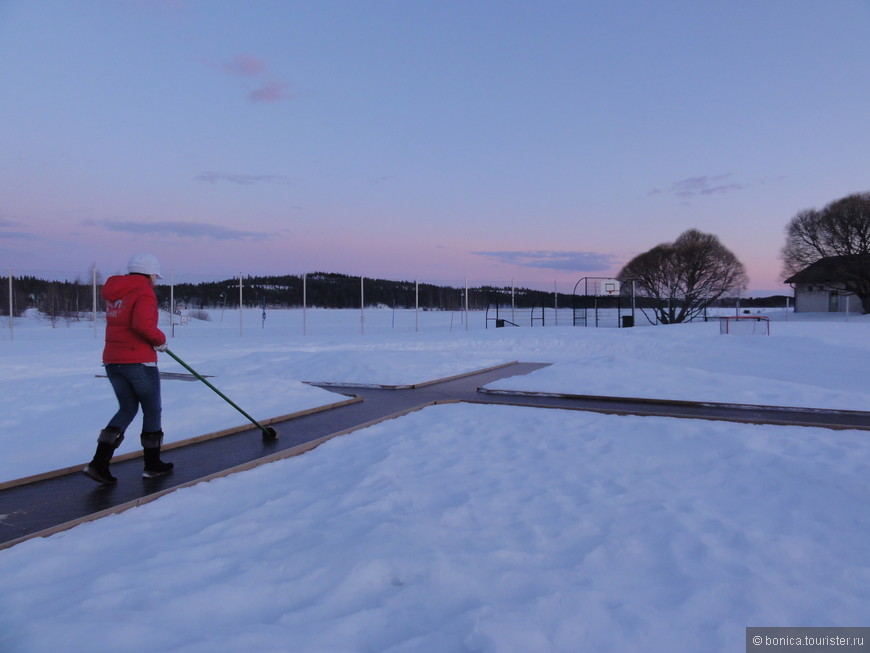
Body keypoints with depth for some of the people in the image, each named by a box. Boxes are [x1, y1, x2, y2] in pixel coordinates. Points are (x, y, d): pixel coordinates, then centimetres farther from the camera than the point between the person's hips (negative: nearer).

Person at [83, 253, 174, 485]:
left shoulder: (114, 291, 14)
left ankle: (99, 462, 4)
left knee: (127, 409, 16)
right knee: (152, 410, 9)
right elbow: (142, 324, -26)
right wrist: (160, 339, -9)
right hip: (138, 361, -7)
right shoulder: (144, 292, -12)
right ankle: (152, 464, 18)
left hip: (112, 361, 8)